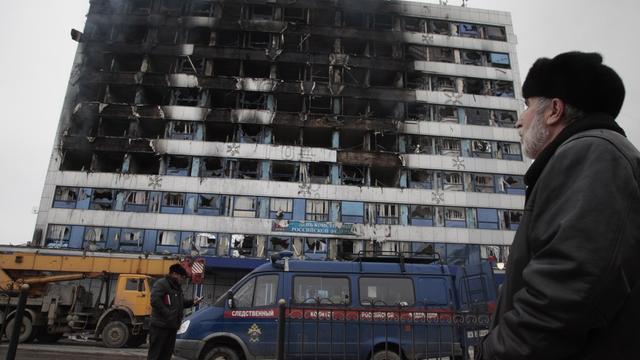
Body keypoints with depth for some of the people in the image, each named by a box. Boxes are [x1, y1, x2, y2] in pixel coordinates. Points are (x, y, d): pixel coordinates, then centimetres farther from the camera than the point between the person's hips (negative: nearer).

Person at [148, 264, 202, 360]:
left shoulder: (178, 287, 18)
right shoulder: (161, 284, -12)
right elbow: (155, 301, -24)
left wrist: (192, 302, 7)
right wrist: (167, 313, -24)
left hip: (172, 326, 9)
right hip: (160, 326, -9)